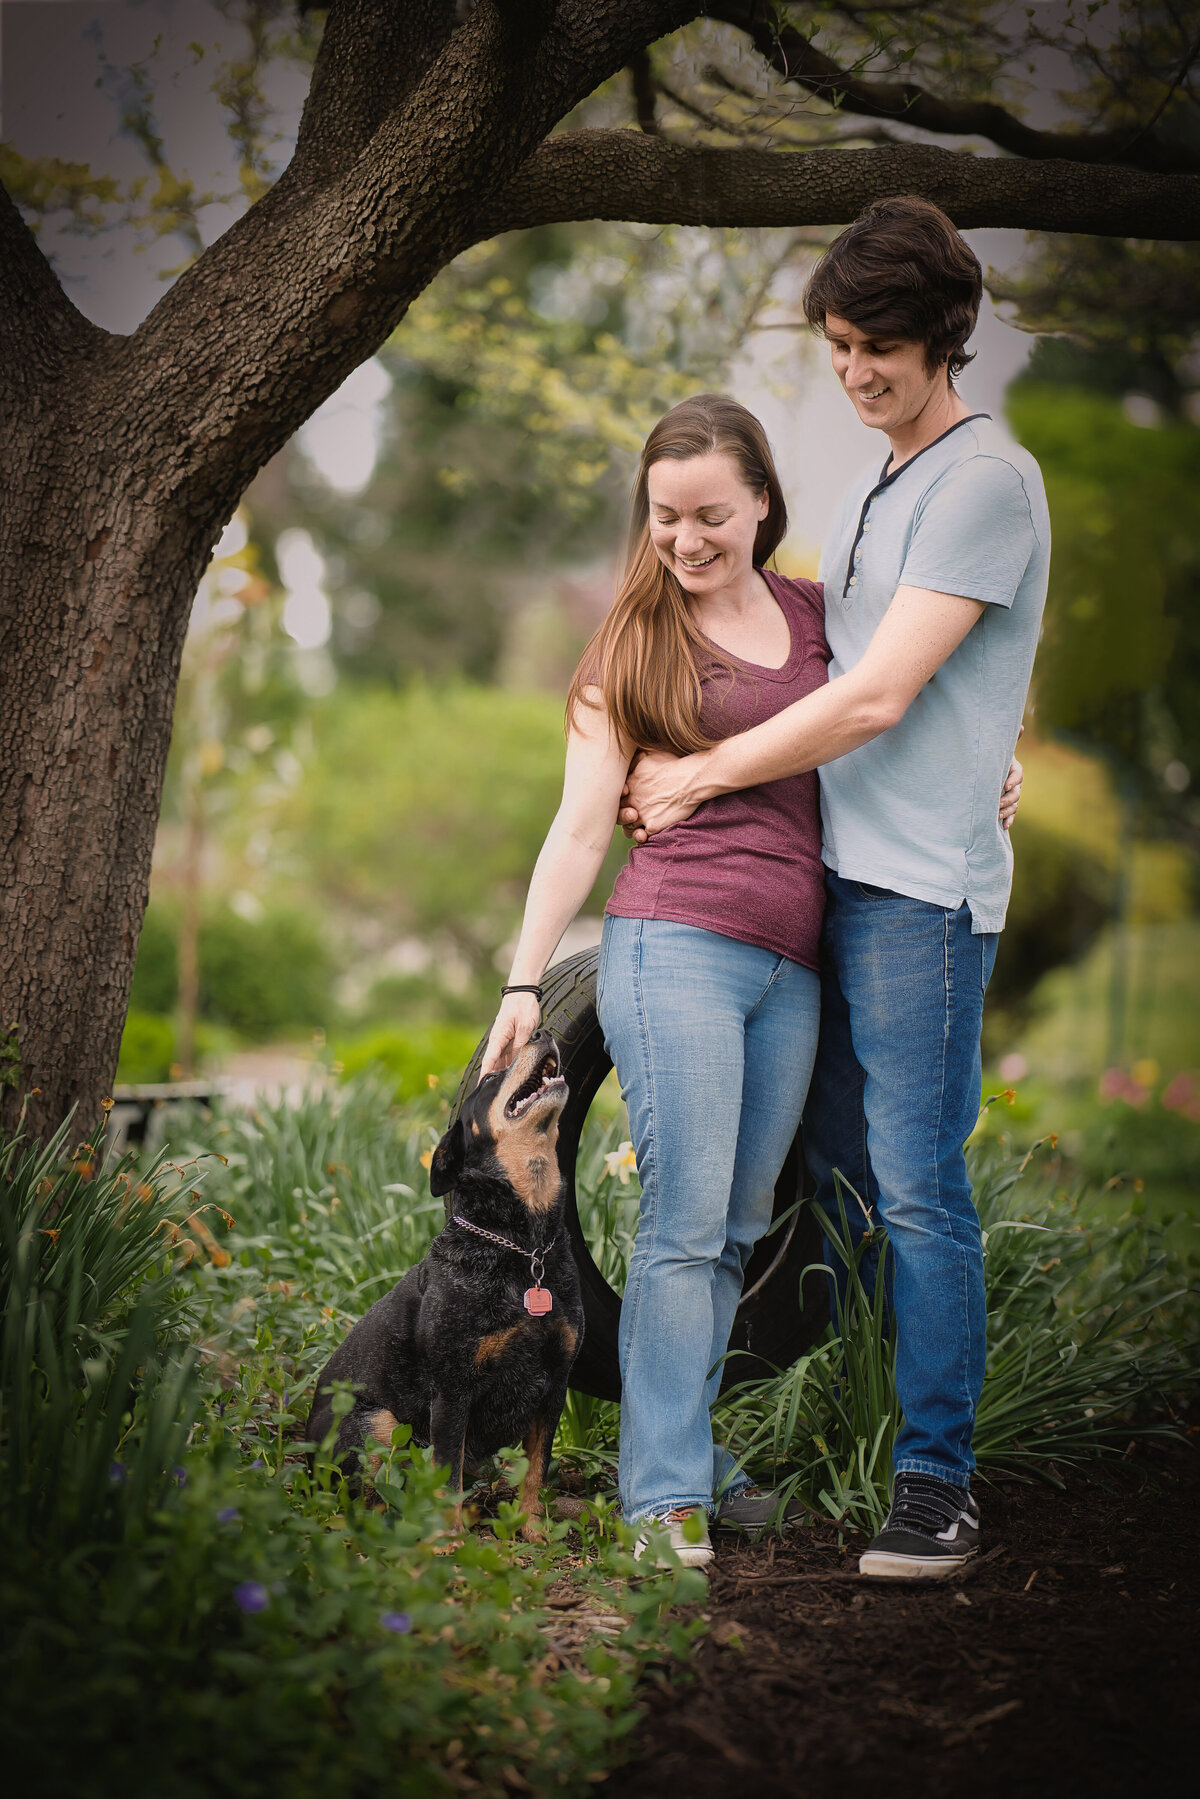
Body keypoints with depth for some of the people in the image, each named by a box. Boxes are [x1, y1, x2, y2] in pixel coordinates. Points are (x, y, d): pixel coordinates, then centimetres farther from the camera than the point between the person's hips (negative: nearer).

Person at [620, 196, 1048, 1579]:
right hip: (835, 870, 9)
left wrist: (697, 778, -8)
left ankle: (937, 1482, -1)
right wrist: (695, 777, 15)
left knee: (918, 1188, -7)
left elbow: (878, 698, -15)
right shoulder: (868, 490, 19)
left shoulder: (986, 481, -10)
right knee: (832, 1169, 11)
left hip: (924, 884, -9)